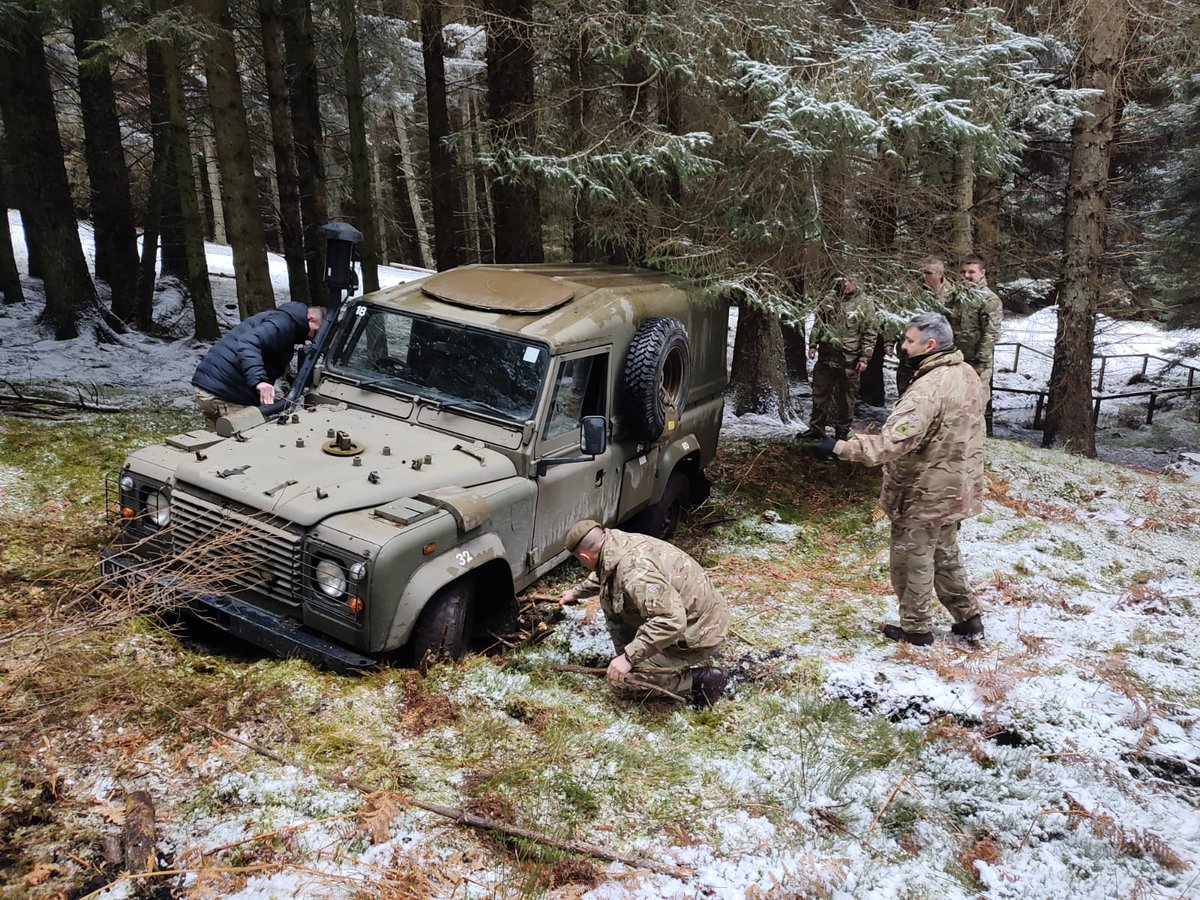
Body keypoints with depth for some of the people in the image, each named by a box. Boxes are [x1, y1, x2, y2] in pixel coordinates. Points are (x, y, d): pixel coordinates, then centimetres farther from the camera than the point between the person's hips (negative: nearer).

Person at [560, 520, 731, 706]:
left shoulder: (633, 571, -32)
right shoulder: (619, 542, -1)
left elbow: (671, 621, -38)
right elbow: (604, 574, 24)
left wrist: (629, 657, -32)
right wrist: (578, 592, 39)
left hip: (697, 633, -9)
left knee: (621, 680, -5)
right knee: (611, 603, 10)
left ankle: (700, 680, -1)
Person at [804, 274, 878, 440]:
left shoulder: (865, 303, -5)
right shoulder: (830, 301, 7)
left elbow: (869, 334, -6)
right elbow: (818, 324, 15)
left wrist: (864, 358, -10)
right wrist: (812, 345, 6)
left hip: (849, 360, -4)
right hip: (826, 356, 4)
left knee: (846, 398, 6)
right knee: (819, 394, 9)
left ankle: (842, 431, 18)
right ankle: (816, 428, 19)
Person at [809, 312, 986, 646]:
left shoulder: (929, 388, -29)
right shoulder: (967, 374, 2)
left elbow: (892, 442, -36)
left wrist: (839, 448, -36)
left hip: (925, 493, -9)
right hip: (955, 488, 9)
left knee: (912, 560, 10)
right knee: (945, 555, 25)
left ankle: (916, 628, 24)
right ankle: (968, 618, 33)